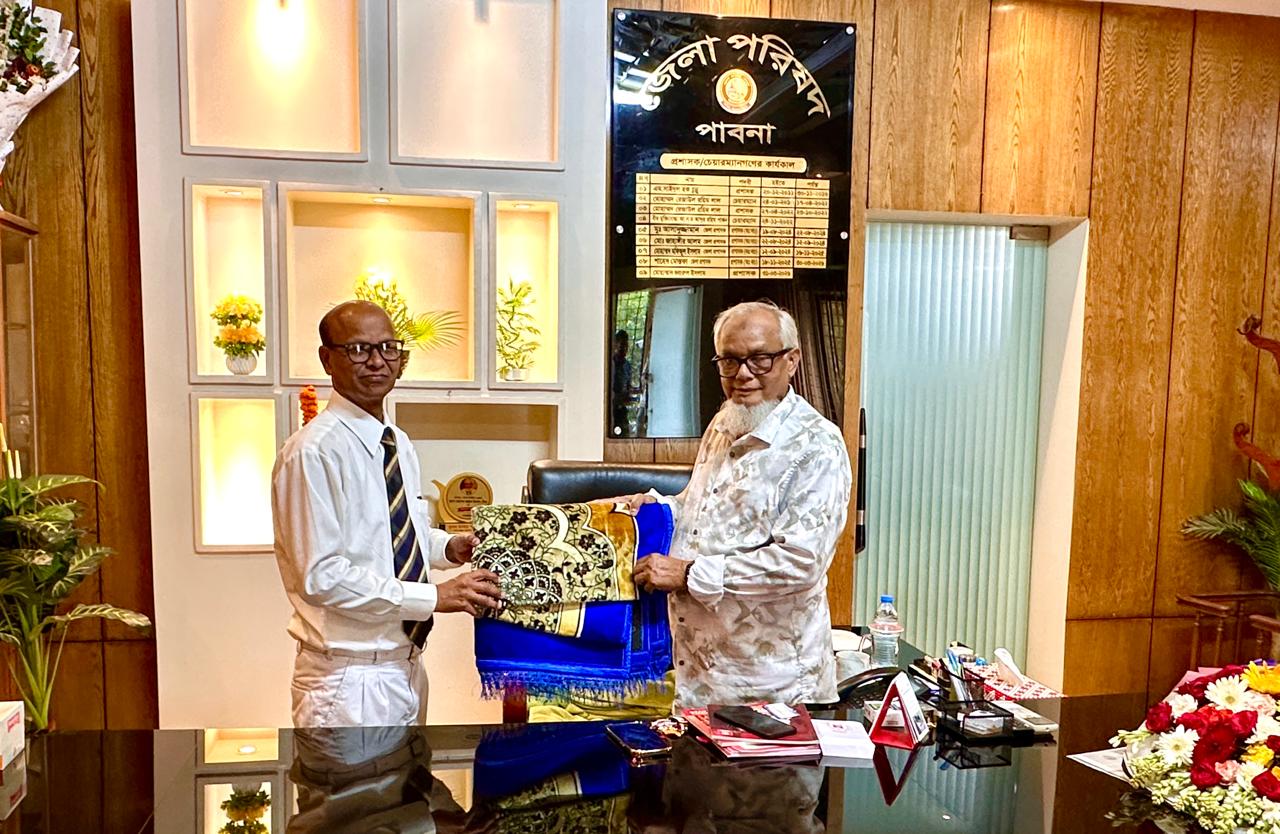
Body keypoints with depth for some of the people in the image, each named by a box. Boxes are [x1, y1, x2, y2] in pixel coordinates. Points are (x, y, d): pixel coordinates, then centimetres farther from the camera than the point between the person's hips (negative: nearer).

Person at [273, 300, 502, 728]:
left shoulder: (400, 444, 7)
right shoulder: (314, 452, -19)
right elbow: (321, 577, -23)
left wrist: (447, 546, 1)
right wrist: (434, 597, -22)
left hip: (407, 667, 8)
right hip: (350, 678, -8)